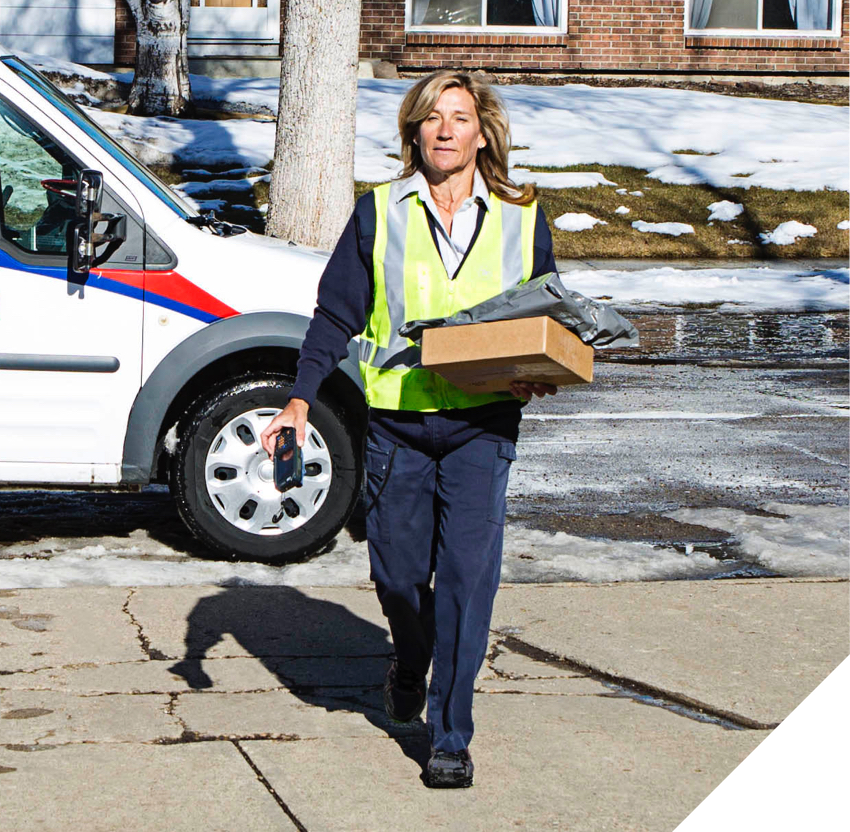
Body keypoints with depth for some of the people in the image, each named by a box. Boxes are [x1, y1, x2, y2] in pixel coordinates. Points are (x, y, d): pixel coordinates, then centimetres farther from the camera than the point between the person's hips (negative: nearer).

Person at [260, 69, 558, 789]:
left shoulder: (520, 219, 8)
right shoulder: (379, 213, 7)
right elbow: (336, 315, 7)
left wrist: (538, 375, -5)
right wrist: (299, 401, -4)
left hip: (482, 424, -1)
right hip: (396, 422, 1)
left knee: (468, 574, -10)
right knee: (397, 574, 8)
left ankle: (451, 737, -1)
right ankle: (410, 668, 42)